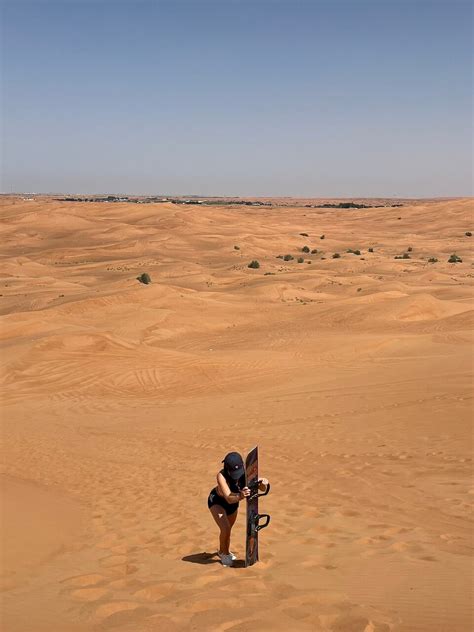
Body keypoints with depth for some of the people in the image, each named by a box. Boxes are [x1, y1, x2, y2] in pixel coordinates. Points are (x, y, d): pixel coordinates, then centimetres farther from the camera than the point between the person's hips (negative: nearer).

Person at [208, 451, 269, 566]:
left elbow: (261, 487, -26)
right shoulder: (221, 476, -42)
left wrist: (262, 483, -51)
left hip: (233, 502, 4)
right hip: (217, 502, -4)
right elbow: (229, 498, -51)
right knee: (225, 529, -20)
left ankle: (223, 551, 52)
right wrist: (240, 496, -72)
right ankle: (224, 554, 10)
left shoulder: (245, 473, -32)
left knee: (228, 529, 23)